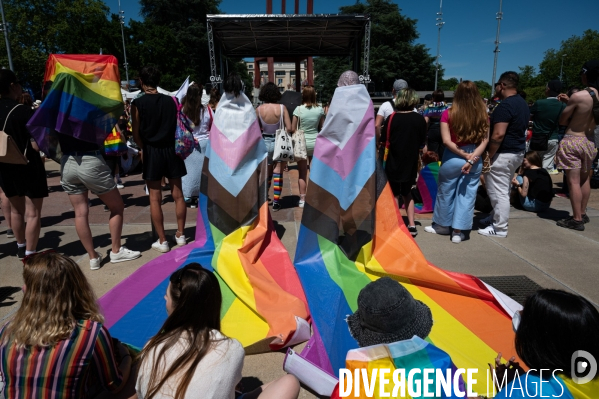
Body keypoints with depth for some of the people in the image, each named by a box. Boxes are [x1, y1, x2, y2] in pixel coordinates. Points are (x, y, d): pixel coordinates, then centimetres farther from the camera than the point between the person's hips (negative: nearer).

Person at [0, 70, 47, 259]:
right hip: (28, 167, -7)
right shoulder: (25, 111, -17)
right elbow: (36, 144, -19)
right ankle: (30, 255, 1)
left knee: (16, 209, 20)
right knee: (33, 212, -1)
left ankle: (21, 247, 34)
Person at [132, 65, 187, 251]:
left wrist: (144, 148, 12)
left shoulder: (138, 103, -6)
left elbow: (136, 133, -4)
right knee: (178, 194, 9)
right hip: (171, 150, 3)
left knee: (155, 198, 4)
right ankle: (180, 234, 18)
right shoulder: (170, 101, 2)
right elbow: (177, 127, 8)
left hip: (152, 152, -3)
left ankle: (162, 241, 8)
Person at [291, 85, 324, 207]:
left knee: (302, 174, 5)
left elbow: (293, 129, -5)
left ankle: (302, 199, 7)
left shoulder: (298, 109, -7)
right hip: (315, 143, 2)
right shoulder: (319, 109, -1)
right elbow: (322, 128, 5)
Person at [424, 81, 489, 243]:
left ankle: (442, 225, 30)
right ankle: (458, 231, 13)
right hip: (476, 160, 2)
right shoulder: (482, 114, -1)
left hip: (453, 158, -2)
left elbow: (447, 141, -13)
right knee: (467, 194, 9)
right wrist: (472, 158, -13)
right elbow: (485, 140, -8)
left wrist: (464, 155, -8)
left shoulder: (449, 113, -8)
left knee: (445, 192, 15)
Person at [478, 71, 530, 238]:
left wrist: (488, 155, -18)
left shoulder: (505, 105, -20)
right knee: (503, 190, 20)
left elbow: (498, 134, -27)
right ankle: (495, 218, 33)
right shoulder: (523, 104, 12)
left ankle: (499, 228, 7)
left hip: (503, 154, -10)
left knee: (499, 192, -1)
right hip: (517, 152, 10)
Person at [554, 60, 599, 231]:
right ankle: (582, 214, 28)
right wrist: (569, 102, 14)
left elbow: (562, 121, -8)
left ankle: (577, 220, -1)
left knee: (573, 181, -4)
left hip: (572, 141, -7)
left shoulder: (578, 96, -17)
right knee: (585, 180, 17)